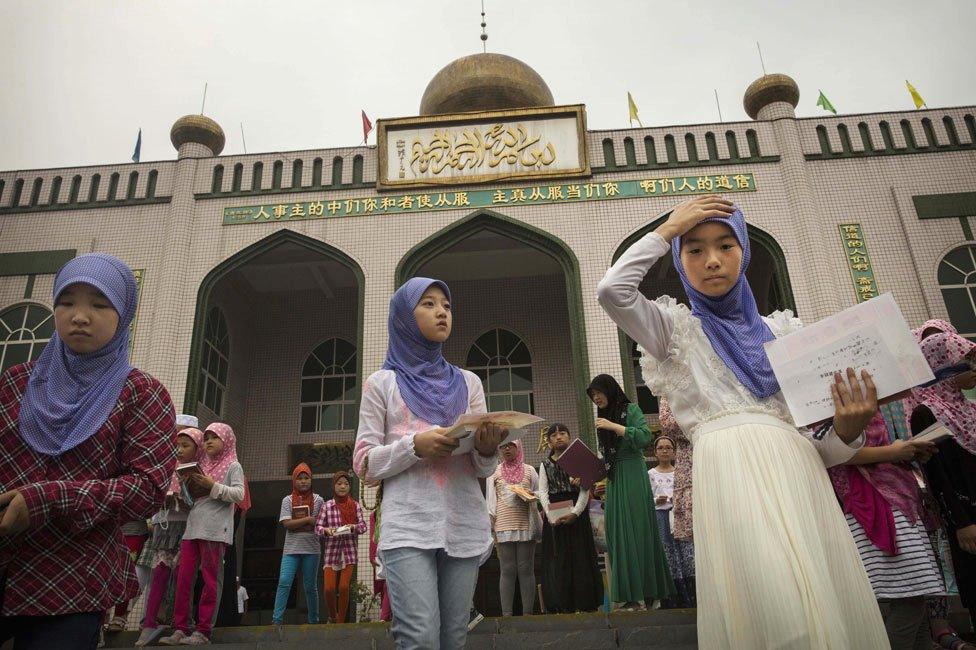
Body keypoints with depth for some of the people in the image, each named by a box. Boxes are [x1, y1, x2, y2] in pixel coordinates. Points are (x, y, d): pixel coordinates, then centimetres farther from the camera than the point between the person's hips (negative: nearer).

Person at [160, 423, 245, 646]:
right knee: (183, 578, 2)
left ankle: (203, 631, 1)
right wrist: (189, 487, 5)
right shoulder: (202, 465, 21)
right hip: (192, 527, 6)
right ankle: (180, 629, 8)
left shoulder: (233, 466, 4)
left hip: (215, 530, -6)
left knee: (209, 579, -2)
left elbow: (239, 494, -9)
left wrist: (213, 486, -15)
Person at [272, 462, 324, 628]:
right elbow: (287, 523, -6)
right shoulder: (287, 500, 6)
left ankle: (313, 620, 16)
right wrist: (308, 519, -12)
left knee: (310, 586, 6)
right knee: (284, 582, -12)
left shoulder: (318, 500, 5)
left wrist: (298, 525, -8)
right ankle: (277, 619, -8)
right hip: (291, 548, 0)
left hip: (311, 549, 0)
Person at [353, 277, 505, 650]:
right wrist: (414, 446, -16)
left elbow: (483, 470, 11)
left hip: (465, 525, 3)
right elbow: (365, 463, 2)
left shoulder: (468, 382, 15)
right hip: (408, 526, -3)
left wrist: (488, 450, -13)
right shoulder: (383, 382, 7)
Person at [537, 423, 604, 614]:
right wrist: (550, 516, -13)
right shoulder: (545, 465, 10)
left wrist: (575, 513, -17)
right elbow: (543, 493, 3)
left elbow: (585, 490, -3)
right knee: (557, 560, -1)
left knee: (580, 558, -1)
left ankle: (585, 604, 5)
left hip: (577, 514, -1)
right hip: (554, 517, 1)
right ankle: (562, 606, 3)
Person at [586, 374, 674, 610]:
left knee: (638, 530, -7)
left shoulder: (631, 409, 1)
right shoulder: (602, 418, 19)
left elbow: (645, 437, -14)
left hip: (632, 476, -6)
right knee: (619, 534, 0)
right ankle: (631, 596, 1)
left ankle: (648, 594, -3)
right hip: (612, 479, 6)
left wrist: (614, 426, -16)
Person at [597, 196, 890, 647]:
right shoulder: (676, 330, 13)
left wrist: (848, 429, -6)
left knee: (836, 608, -3)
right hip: (727, 468, -4)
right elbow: (611, 291, -7)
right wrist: (666, 230, 3)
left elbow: (819, 442, 18)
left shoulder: (782, 331, 20)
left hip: (797, 470, 4)